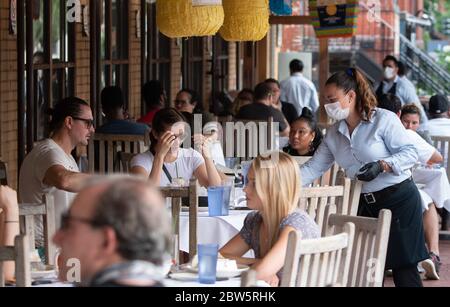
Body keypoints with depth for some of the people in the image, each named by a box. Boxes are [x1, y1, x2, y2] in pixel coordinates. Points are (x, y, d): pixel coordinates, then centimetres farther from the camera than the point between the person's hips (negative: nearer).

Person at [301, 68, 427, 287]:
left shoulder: (383, 119, -9)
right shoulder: (334, 134, 10)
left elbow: (410, 153, -12)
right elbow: (313, 168, 10)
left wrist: (382, 165, -26)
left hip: (399, 198, -7)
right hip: (366, 204, 7)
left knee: (404, 269, -8)